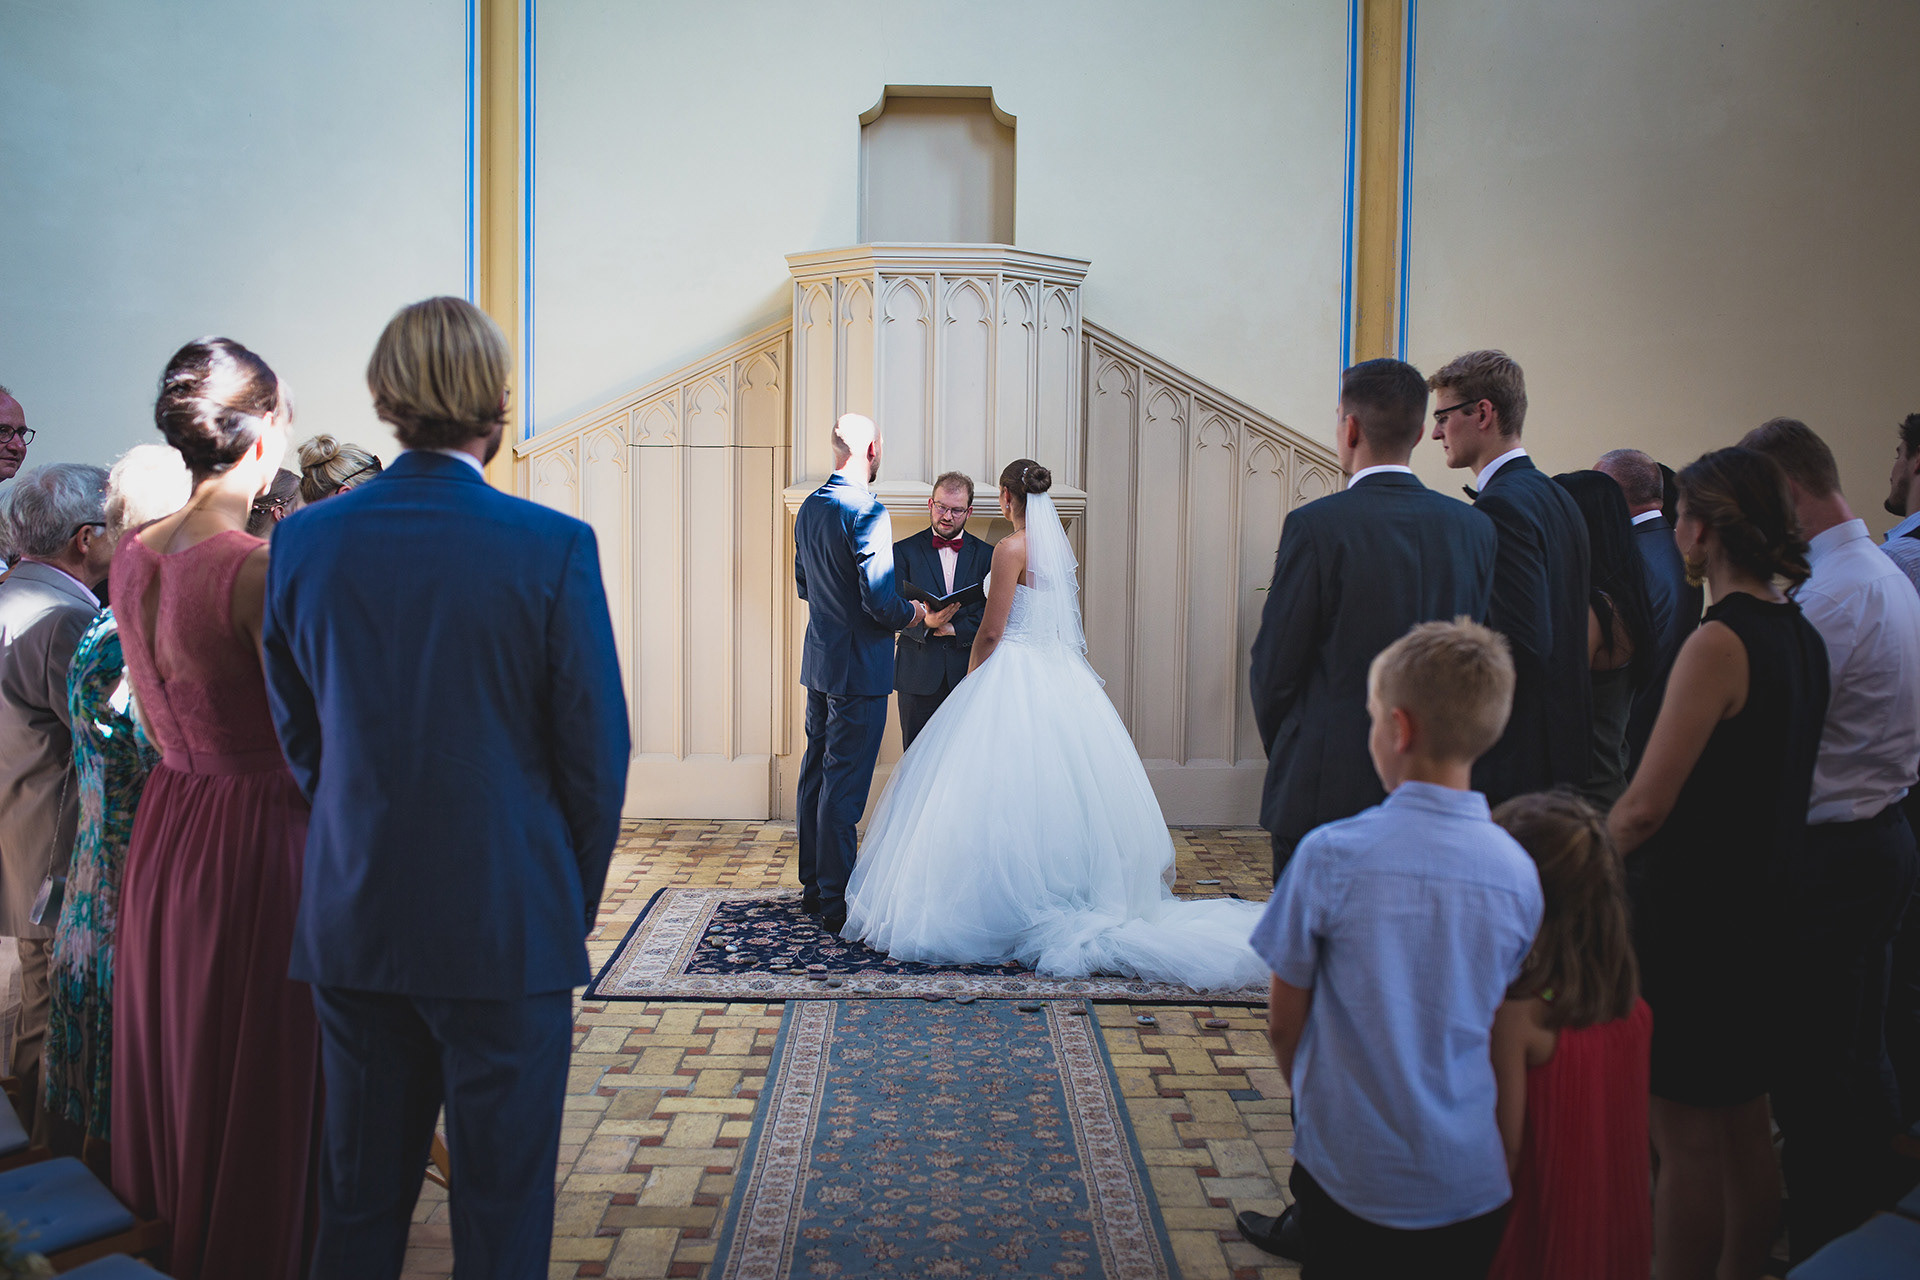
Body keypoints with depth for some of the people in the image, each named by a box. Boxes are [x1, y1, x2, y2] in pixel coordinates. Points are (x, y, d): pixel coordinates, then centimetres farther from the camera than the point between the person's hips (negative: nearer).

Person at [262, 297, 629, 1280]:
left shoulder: (304, 540, -2)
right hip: (506, 927, -4)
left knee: (357, 1192, 19)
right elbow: (597, 750, -9)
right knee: (501, 1198, 11)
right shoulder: (553, 546, -14)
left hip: (351, 927, 4)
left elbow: (297, 735, 7)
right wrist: (574, 901, 5)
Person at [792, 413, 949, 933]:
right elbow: (880, 600, -23)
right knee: (844, 784, -3)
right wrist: (920, 617, -5)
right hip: (859, 669, -9)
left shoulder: (809, 508, 9)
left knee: (816, 773, 15)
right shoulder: (868, 511, -19)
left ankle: (813, 887, 26)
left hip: (819, 661, 9)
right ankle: (836, 903, 5)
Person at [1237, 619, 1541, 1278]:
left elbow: (1284, 1024, -7)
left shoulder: (1330, 854, -17)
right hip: (1473, 1185, 3)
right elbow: (1505, 1033, 5)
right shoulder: (1519, 871, -8)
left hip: (1350, 1177, -2)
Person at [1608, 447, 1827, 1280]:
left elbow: (1645, 807, -23)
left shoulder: (1719, 642, -21)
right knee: (1743, 1126, 20)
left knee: (1685, 1139, 3)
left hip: (1691, 920, -9)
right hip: (1760, 911, 9)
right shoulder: (1803, 638, 6)